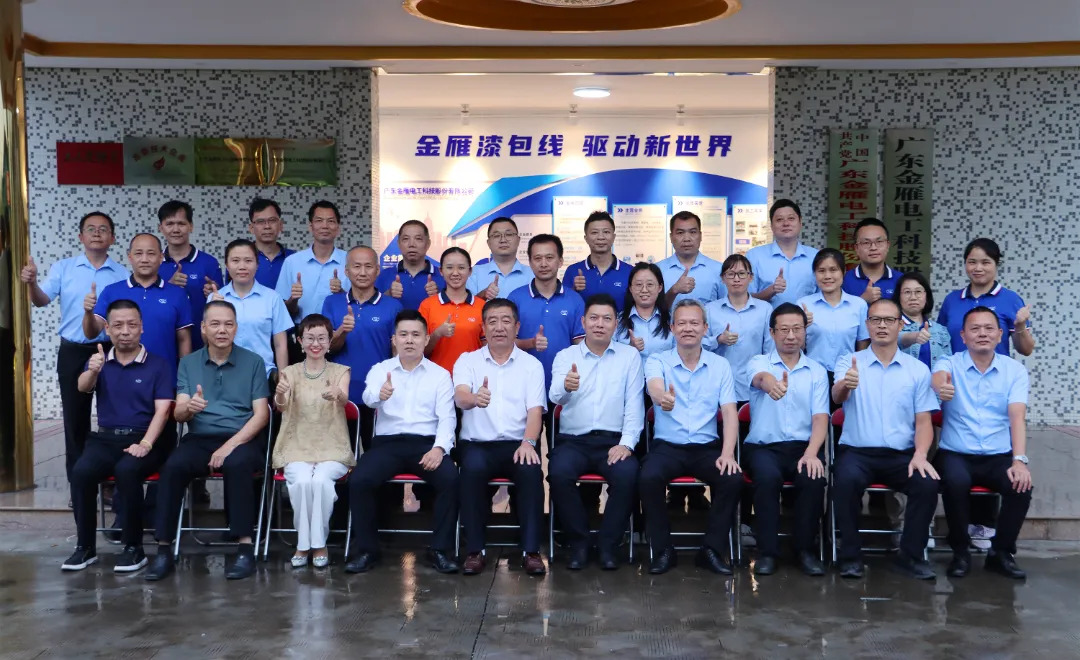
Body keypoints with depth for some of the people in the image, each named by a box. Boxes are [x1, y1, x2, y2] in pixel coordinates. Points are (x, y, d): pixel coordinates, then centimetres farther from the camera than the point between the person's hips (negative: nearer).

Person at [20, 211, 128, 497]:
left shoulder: (122, 275, 2)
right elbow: (42, 301, -7)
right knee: (75, 416, 7)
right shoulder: (63, 268, 4)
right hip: (72, 352, 1)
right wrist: (32, 283, -26)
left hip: (110, 351, -1)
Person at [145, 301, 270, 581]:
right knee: (172, 467, -29)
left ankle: (246, 548, -29)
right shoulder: (188, 363, 11)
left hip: (242, 439, -2)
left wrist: (231, 445, -16)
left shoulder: (253, 362, 5)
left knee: (237, 464, -36)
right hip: (199, 439, 2)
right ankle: (164, 550, -21)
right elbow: (178, 414, 3)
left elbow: (261, 414, -2)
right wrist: (189, 406, -23)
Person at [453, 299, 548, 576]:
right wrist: (474, 398, -37)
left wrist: (528, 442, -19)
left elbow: (535, 410, 0)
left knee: (531, 472, -31)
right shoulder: (467, 361, 8)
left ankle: (531, 550, -22)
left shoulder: (532, 364, 10)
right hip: (477, 443, 0)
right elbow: (460, 397, -11)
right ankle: (475, 550, -21)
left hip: (517, 444, 1)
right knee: (472, 469, -33)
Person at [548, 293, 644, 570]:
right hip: (573, 440, 0)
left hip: (613, 441, 0)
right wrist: (566, 385, -37)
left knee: (627, 474, -30)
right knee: (559, 472, -30)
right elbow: (555, 396, -12)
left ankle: (608, 544, -8)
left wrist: (626, 443, -11)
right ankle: (578, 542, -8)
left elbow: (634, 404, 3)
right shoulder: (565, 356, 7)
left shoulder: (630, 355, 9)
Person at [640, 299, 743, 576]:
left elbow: (730, 412, -2)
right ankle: (663, 549, -9)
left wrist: (727, 453, -18)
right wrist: (663, 398, -51)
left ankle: (712, 549, -6)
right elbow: (655, 388, -24)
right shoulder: (657, 361, 0)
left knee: (733, 479, -26)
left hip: (707, 447, 2)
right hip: (667, 446, -1)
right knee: (648, 478, -30)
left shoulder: (720, 365, 6)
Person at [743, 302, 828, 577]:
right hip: (763, 446, -1)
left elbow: (820, 418, 1)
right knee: (768, 477, -33)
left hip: (804, 446, 2)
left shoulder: (817, 371, 11)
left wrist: (811, 453, -19)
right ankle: (767, 550, -15)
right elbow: (761, 377, -24)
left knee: (814, 478, -29)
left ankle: (805, 548, -8)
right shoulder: (758, 363, 3)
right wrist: (771, 382, -51)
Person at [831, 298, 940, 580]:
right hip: (857, 451, -2)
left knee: (928, 484, -26)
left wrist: (920, 454, -13)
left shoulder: (918, 369, 10)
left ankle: (911, 555, -5)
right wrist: (845, 385, -42)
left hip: (902, 454, 2)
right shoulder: (849, 362, 5)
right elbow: (837, 396, -16)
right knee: (847, 480, -33)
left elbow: (923, 421, 6)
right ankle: (850, 555, -14)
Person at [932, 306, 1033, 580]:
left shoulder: (1015, 370, 5)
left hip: (999, 456, 2)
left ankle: (1001, 552, -2)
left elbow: (1017, 418, -7)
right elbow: (938, 378, -26)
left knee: (1021, 485, -27)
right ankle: (960, 551, -8)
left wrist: (1019, 460, -21)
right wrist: (940, 386, -52)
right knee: (956, 482, -32)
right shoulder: (950, 363, 0)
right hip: (956, 454, -2)